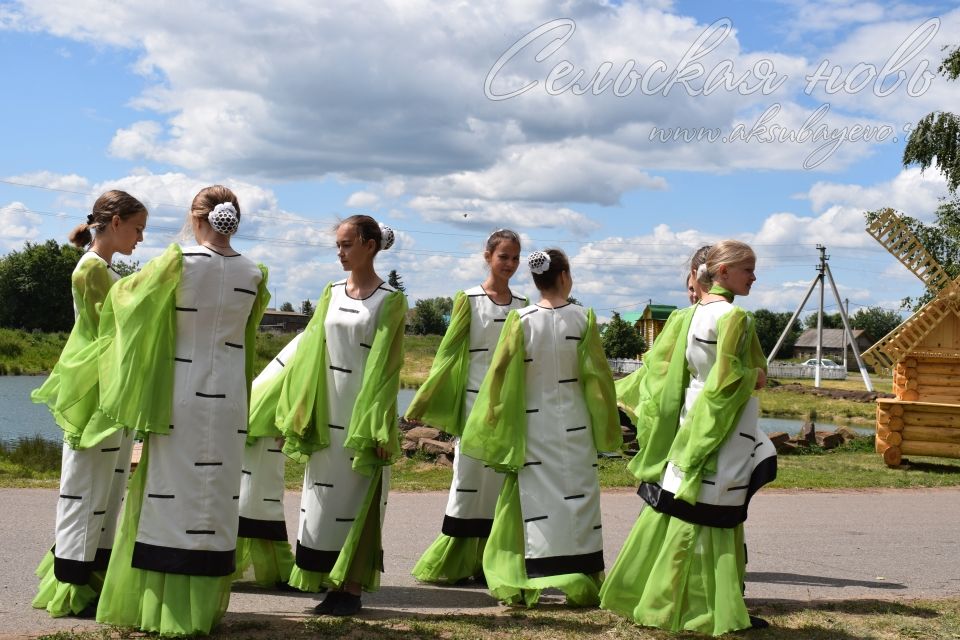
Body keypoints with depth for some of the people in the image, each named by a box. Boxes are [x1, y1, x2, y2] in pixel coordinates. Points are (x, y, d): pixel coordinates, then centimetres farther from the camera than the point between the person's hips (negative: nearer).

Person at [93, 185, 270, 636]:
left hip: (179, 394, -3)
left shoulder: (178, 263, -9)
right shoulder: (252, 274, 1)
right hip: (228, 397, 3)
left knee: (173, 491, 4)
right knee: (218, 495, 9)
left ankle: (161, 604, 9)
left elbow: (128, 295, 6)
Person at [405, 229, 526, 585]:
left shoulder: (522, 305, 9)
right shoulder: (468, 300, -2)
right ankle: (452, 563, 7)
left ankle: (488, 561, 13)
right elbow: (449, 351, -2)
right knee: (469, 477, -2)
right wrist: (424, 402, -5)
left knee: (500, 480, 4)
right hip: (474, 400, -3)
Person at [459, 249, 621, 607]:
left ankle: (517, 585, 8)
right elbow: (598, 376, -1)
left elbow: (501, 376, -4)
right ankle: (581, 585, 10)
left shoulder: (521, 320, -6)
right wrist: (606, 429, 10)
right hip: (574, 427, 0)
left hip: (532, 427, 1)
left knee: (534, 502, 7)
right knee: (576, 500, 7)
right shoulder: (582, 319, -5)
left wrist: (495, 431, 5)